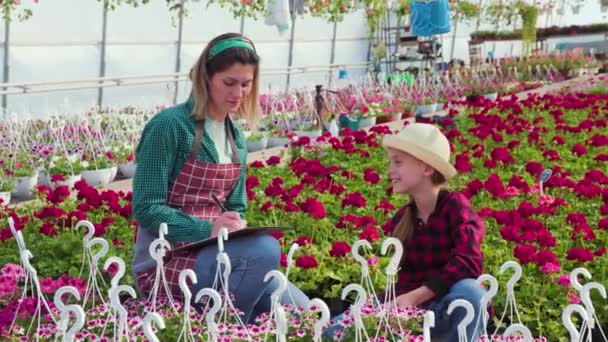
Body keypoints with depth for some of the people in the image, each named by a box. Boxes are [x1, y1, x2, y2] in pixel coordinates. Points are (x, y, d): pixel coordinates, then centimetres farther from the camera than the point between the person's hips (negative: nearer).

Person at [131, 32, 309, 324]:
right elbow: (146, 208, -15)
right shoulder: (170, 126, -13)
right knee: (264, 249, -31)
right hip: (164, 262, -7)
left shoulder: (236, 137, 10)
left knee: (302, 314, -10)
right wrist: (207, 229, -25)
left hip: (215, 255, 7)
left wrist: (238, 228, -8)